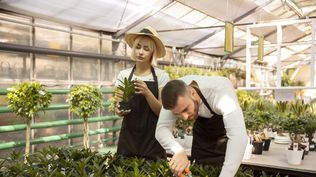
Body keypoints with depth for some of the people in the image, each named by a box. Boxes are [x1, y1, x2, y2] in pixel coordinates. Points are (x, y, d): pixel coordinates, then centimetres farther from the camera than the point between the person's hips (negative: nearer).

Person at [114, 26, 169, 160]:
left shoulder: (161, 76, -4)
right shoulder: (123, 75, 3)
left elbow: (162, 112, -6)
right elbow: (117, 107, 2)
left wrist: (147, 93, -22)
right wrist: (119, 110, -21)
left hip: (152, 138, -1)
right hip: (128, 136, 2)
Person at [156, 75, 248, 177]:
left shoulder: (220, 92, -41)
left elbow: (238, 136, -50)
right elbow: (162, 129, -30)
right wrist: (178, 152, -49)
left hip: (227, 127, -3)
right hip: (202, 128, 3)